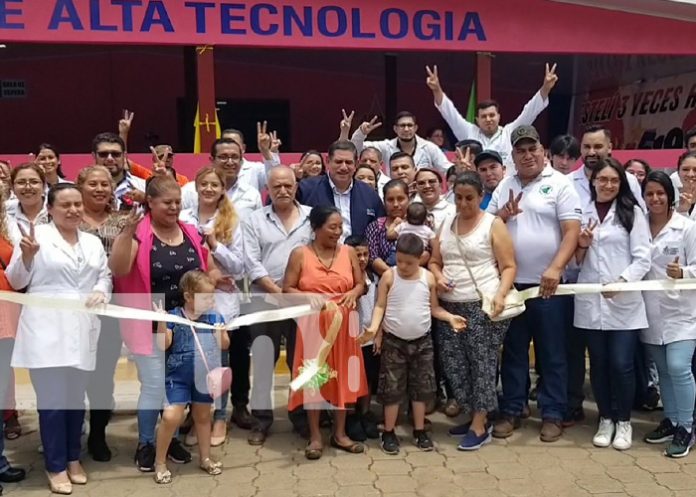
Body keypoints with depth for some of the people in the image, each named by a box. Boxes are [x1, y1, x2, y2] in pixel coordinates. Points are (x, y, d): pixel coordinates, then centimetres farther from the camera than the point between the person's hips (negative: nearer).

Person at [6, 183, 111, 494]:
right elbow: (16, 282, -1)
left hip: (81, 331, 5)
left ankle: (73, 459, 28)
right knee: (52, 399, -2)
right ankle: (56, 466, 12)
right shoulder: (36, 236, -1)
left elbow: (105, 276, 16)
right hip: (46, 331, -4)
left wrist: (101, 291, -6)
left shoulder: (93, 243, 14)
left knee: (76, 397, 13)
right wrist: (26, 255, -19)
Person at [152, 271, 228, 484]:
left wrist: (220, 334, -15)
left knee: (202, 416, 16)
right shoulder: (174, 316, -9)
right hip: (178, 376, -3)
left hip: (205, 376, 3)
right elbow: (164, 345, -13)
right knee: (171, 416, -13)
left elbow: (224, 346, 7)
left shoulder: (215, 317, 0)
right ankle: (160, 462, 5)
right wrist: (161, 322, -25)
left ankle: (205, 458, 33)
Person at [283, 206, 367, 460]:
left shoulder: (348, 252, 4)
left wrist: (354, 293, -11)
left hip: (343, 323, 3)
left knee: (342, 375, 8)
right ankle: (315, 436, 12)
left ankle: (340, 433, 20)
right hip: (313, 323, -3)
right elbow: (287, 289, -5)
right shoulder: (300, 254, -5)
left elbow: (361, 283, 10)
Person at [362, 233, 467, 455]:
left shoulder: (428, 278, -3)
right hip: (394, 341, -2)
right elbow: (380, 306, -7)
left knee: (421, 387, 10)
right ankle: (389, 433, 15)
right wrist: (374, 329, -21)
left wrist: (450, 317, -12)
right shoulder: (389, 277, -8)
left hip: (422, 341, 2)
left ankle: (420, 431, 24)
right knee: (392, 388, 3)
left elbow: (434, 308, 5)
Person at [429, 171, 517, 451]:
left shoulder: (493, 224, -1)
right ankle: (476, 416, 20)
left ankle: (479, 426, 6)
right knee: (452, 364, 4)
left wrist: (500, 294, -19)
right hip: (449, 306, 6)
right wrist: (438, 278, -3)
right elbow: (434, 262, 18)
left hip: (483, 306, -5)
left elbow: (509, 267, -4)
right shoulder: (446, 224, 14)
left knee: (482, 363, -3)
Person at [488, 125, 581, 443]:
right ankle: (511, 411, 22)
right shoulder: (504, 187, 11)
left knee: (551, 354, 5)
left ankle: (552, 414, 15)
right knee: (513, 351, 12)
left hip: (546, 284, -4)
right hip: (510, 283, 4)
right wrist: (503, 214, -8)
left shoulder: (560, 184, -3)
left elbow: (572, 231, -11)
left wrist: (555, 268, -23)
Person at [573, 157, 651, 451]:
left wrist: (621, 282, -19)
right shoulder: (581, 213, 8)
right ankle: (606, 419, 26)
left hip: (624, 302, -2)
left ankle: (624, 421, 18)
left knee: (621, 365, -2)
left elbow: (642, 259, -5)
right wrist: (582, 246, -8)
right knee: (599, 363, 10)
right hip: (590, 301, 2)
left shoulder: (632, 212, 0)